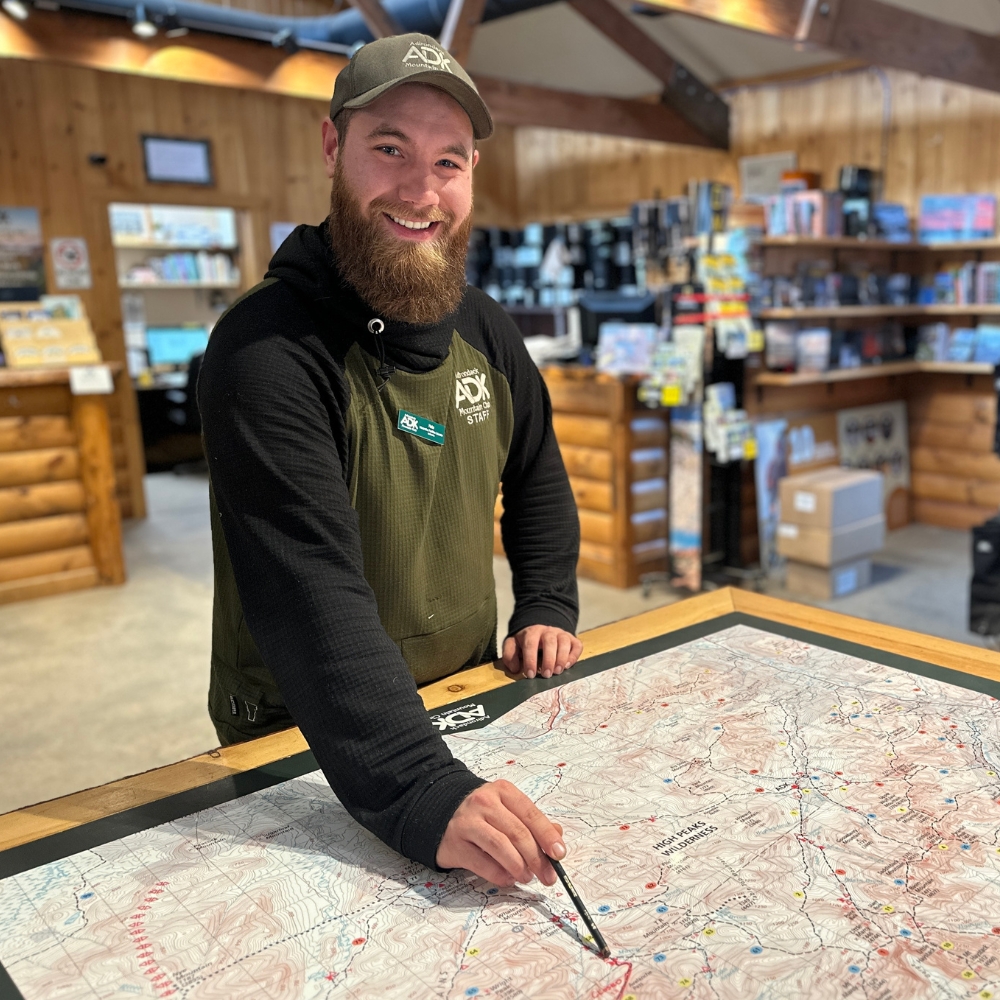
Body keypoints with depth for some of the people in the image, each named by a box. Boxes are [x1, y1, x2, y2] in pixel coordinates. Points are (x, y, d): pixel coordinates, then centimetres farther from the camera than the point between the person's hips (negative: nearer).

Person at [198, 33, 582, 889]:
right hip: (301, 746, -4)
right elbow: (310, 594, -32)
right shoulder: (267, 352, -22)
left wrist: (548, 604, 4)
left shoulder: (483, 327, 1)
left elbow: (537, 477, 16)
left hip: (465, 705, 5)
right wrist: (418, 792, -40)